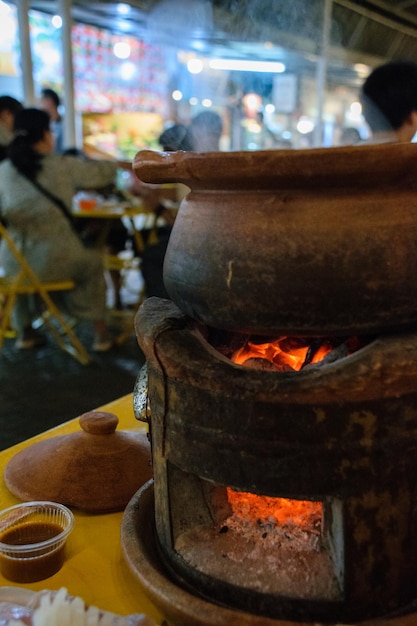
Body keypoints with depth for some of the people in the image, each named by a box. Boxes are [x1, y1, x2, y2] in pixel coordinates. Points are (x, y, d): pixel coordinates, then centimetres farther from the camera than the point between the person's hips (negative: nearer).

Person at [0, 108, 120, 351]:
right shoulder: (63, 166, -7)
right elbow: (105, 172, 6)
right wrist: (113, 164, 29)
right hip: (54, 260, -3)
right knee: (93, 262, 28)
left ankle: (25, 331, 42)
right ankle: (101, 333, 32)